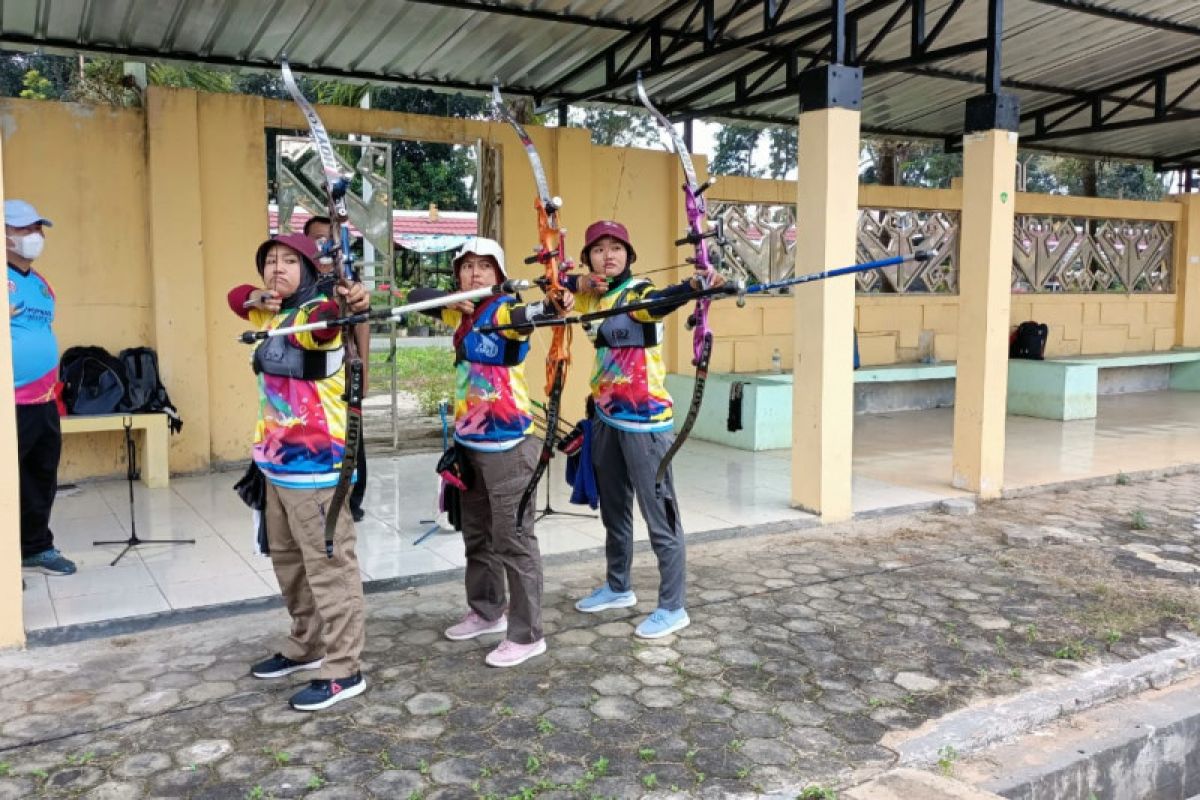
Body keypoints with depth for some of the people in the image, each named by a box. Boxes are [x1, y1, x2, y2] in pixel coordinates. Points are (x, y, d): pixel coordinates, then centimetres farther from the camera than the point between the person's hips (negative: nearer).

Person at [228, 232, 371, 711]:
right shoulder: (271, 314, 12)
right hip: (277, 462, 10)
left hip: (315, 465, -10)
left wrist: (353, 305, -62)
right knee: (289, 562, 19)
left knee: (328, 567, -5)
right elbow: (237, 296, 28)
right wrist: (258, 298, 4)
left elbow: (328, 319, -37)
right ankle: (307, 646, 35)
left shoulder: (317, 313, -14)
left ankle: (343, 671, 2)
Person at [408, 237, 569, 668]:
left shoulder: (503, 311, -13)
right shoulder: (461, 314, 10)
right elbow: (418, 296, 16)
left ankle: (527, 635, 6)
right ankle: (486, 612, 35)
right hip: (470, 441, 8)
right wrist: (451, 300, -4)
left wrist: (552, 307, -59)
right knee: (477, 532, 19)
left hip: (507, 443, -8)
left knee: (514, 539, -3)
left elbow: (524, 317, -35)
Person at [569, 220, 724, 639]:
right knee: (613, 509, 19)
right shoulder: (593, 294, 9)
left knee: (660, 514, -3)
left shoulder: (638, 292, -13)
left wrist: (695, 285, -57)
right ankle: (618, 588, 36)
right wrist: (578, 282, -5)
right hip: (607, 417, 8)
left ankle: (673, 607, 7)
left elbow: (660, 301, -34)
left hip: (643, 418, -8)